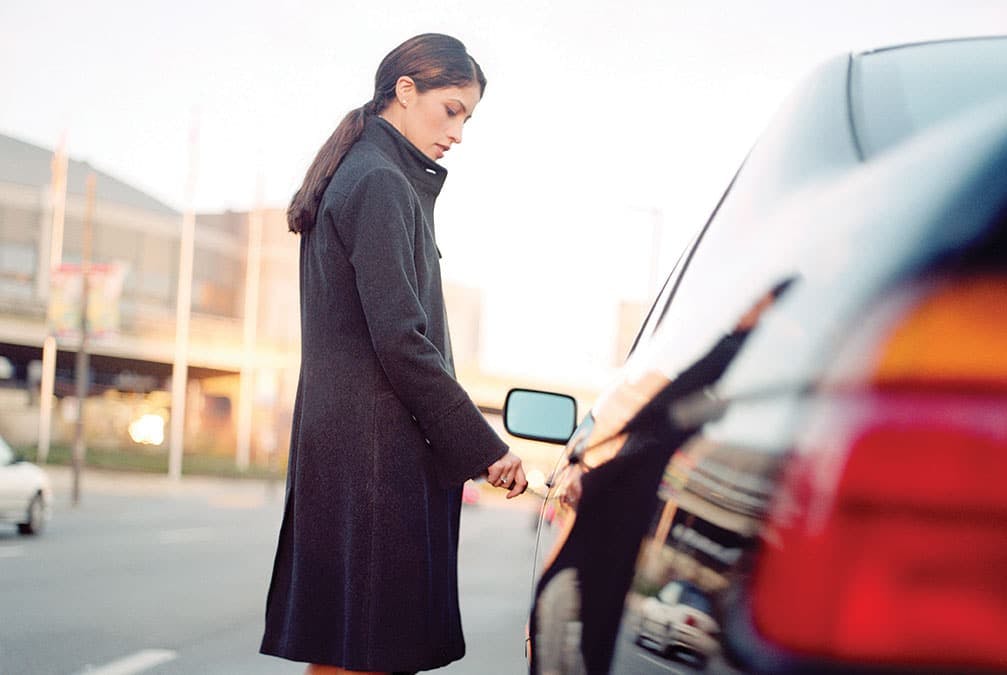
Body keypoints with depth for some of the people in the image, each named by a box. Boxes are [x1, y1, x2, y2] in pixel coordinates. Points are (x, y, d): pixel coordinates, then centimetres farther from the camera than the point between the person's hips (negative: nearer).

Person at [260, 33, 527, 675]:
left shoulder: (355, 178, 20)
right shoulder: (381, 184, -10)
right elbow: (399, 341, -17)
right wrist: (485, 448, -13)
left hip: (339, 443, 10)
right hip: (375, 447, -10)